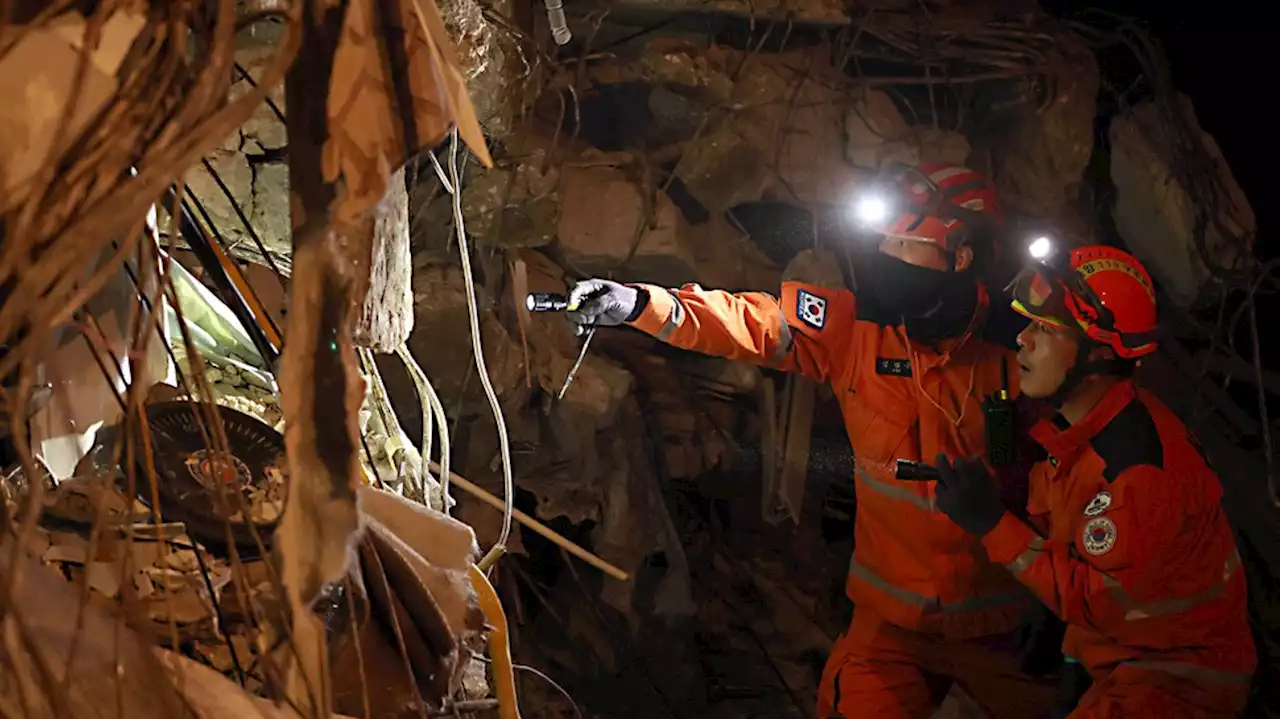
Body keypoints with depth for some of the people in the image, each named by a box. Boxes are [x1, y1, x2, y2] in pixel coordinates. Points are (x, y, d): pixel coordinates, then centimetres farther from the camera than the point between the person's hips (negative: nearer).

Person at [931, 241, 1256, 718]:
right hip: (1103, 654, 8)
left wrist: (992, 525, -25)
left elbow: (1100, 600, -23)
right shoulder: (1074, 424, -1)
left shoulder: (1140, 465, -27)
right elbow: (1051, 528, 6)